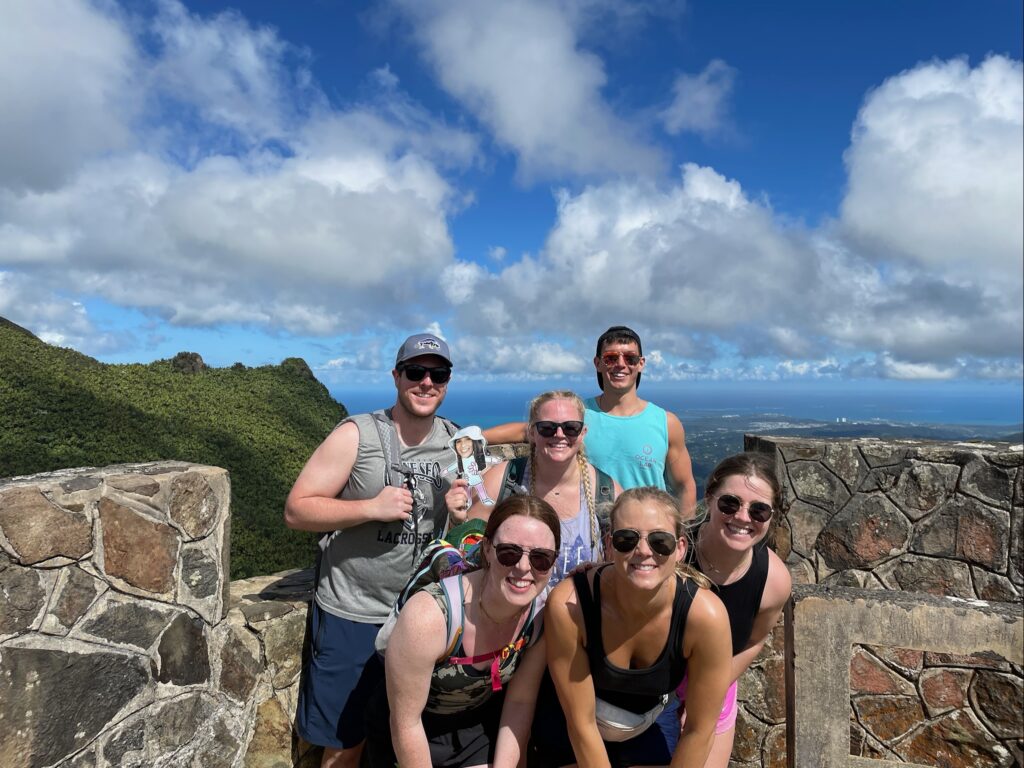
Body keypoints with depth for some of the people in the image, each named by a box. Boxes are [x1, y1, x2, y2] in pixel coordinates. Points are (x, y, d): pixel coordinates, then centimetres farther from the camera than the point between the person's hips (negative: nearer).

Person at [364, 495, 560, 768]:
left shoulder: (543, 615, -23)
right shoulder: (428, 616, -37)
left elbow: (521, 702, -9)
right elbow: (405, 724, -23)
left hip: (484, 726, 3)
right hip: (414, 737, -3)